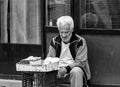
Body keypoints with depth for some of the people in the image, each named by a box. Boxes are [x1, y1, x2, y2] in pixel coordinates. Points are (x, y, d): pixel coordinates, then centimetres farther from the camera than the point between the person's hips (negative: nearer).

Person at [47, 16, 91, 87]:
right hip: (58, 69, 3)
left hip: (74, 68, -2)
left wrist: (67, 69, -22)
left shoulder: (80, 41, -3)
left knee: (76, 71, -39)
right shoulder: (54, 41, 9)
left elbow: (81, 62, -7)